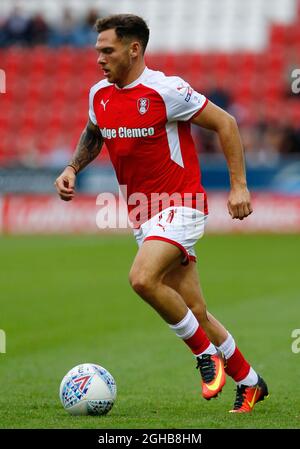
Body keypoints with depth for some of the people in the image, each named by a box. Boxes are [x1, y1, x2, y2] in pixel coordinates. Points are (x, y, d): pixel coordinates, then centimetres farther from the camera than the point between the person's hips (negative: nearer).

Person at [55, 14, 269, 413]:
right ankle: (249, 382, 21)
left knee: (142, 278, -28)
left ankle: (207, 353, -9)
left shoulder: (166, 90, -15)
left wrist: (239, 185, -11)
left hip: (179, 207, -7)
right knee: (193, 311, 6)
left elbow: (224, 123, -8)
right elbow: (93, 134, 27)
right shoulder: (99, 95, 5)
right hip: (143, 214, 7)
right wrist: (73, 168, 8)